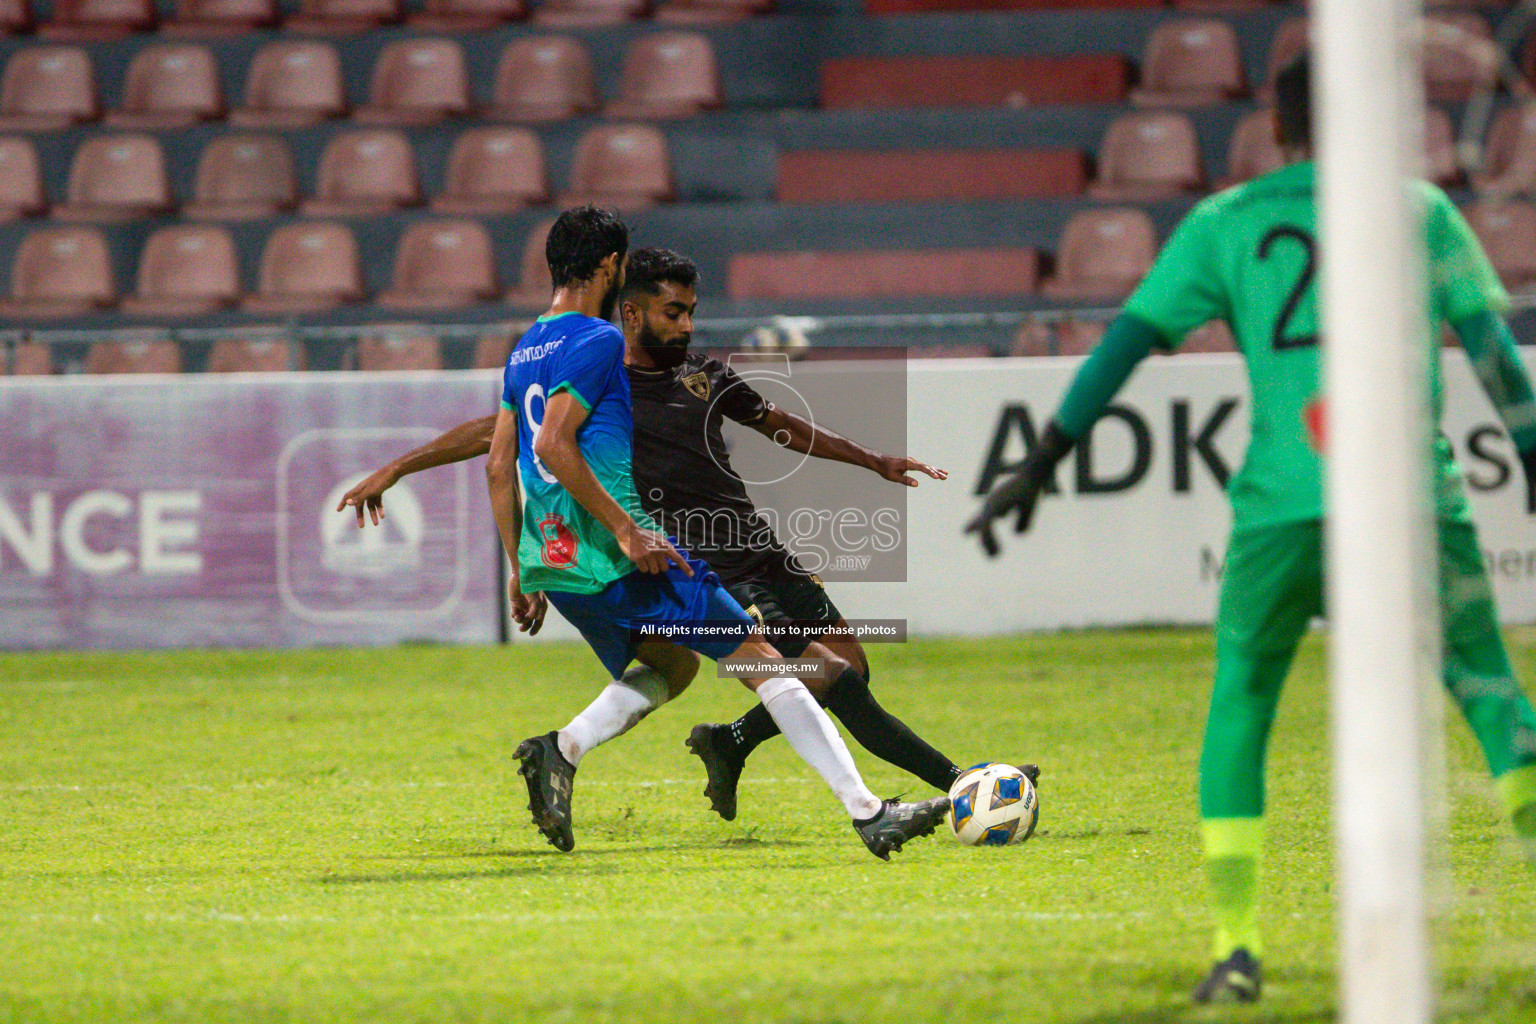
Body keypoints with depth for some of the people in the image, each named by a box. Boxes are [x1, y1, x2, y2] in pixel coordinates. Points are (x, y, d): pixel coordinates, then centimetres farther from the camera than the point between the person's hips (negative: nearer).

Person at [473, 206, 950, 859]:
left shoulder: (523, 353, 16)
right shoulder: (597, 341, -11)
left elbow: (499, 466, 17)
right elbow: (553, 446, -22)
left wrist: (522, 571, 21)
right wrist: (626, 529, -21)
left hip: (551, 561, 9)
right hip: (617, 560, -9)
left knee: (671, 666, 27)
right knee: (762, 662, -3)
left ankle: (560, 751, 4)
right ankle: (867, 813, -7)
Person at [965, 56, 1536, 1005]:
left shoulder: (1226, 223, 11)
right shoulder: (1420, 212, 13)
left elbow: (1128, 339, 6)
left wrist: (1042, 464, 7)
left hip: (1282, 504, 0)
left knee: (1240, 710, 14)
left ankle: (1238, 948, 3)